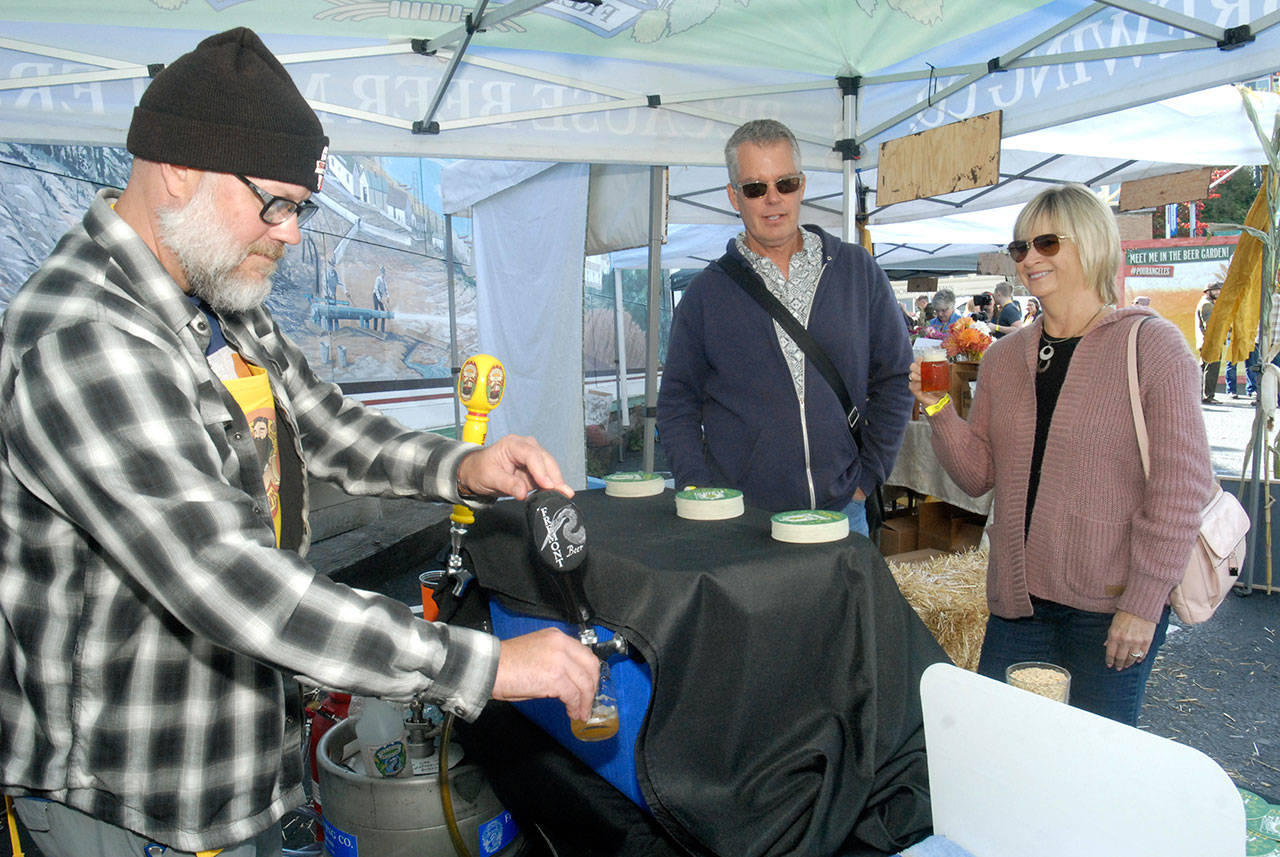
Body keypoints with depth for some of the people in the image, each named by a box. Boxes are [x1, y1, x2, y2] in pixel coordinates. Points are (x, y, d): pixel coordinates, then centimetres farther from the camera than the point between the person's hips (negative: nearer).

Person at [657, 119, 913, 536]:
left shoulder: (857, 271, 5)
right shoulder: (706, 291, 2)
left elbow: (893, 379, 9)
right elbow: (677, 405, 5)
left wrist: (866, 476, 2)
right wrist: (701, 498, -6)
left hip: (841, 513, 1)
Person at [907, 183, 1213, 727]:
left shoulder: (1152, 345, -7)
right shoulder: (1004, 357, 8)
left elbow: (1180, 486, -10)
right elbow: (978, 474, 8)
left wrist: (1144, 604, -13)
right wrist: (939, 410, -9)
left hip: (1112, 605, -4)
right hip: (1018, 599, 4)